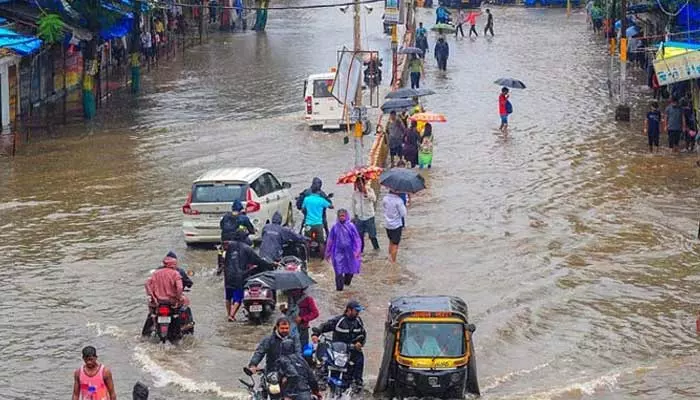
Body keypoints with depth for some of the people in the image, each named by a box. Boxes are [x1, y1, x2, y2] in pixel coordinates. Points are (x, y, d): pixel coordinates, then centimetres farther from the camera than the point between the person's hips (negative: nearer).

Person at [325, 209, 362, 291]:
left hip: (349, 251, 0)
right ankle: (339, 287, -1)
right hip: (338, 251, 0)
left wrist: (357, 251, -10)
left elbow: (357, 239, -2)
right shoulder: (335, 227, 1)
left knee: (350, 269, 11)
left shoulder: (351, 226, -4)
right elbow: (330, 241, 9)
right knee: (339, 269, -6)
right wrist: (328, 253, 13)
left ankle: (347, 281, 36)